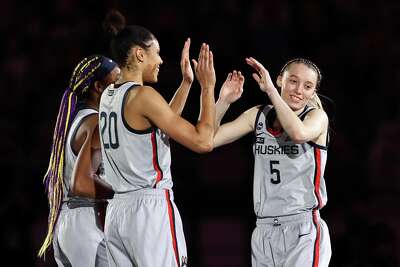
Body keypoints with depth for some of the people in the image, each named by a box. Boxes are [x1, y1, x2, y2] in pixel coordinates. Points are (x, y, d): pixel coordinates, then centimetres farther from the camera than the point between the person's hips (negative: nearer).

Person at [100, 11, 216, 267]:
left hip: (117, 211, 8)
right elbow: (203, 142, -13)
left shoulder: (109, 96, 13)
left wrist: (187, 83, 28)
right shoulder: (143, 95, -12)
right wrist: (208, 87, -4)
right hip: (151, 208, -8)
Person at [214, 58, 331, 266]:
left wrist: (270, 90, -20)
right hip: (264, 232, 4)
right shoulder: (258, 115, 9)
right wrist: (224, 101, -9)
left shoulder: (317, 116, -2)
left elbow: (299, 134, -27)